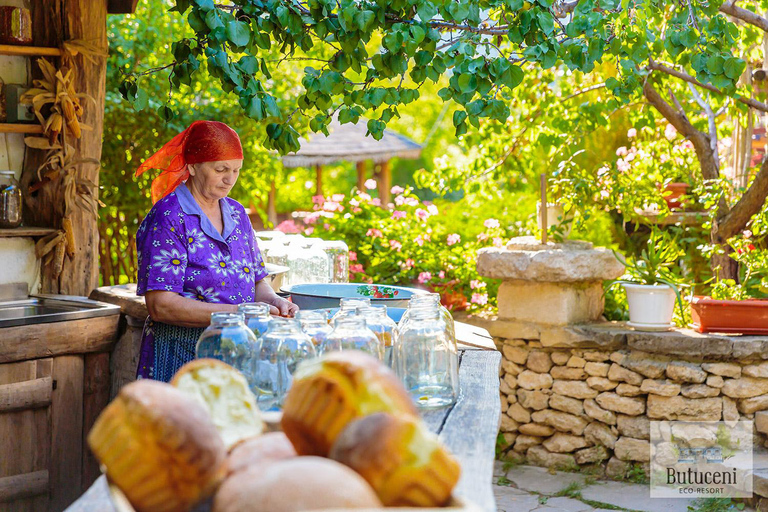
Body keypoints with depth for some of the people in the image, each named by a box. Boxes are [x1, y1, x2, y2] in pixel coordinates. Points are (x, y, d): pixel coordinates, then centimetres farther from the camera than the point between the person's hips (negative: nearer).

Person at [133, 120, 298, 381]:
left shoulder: (237, 213, 14)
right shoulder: (168, 219, -7)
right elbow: (161, 306, -15)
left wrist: (273, 301, -1)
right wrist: (237, 313, -17)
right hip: (182, 357, -5)